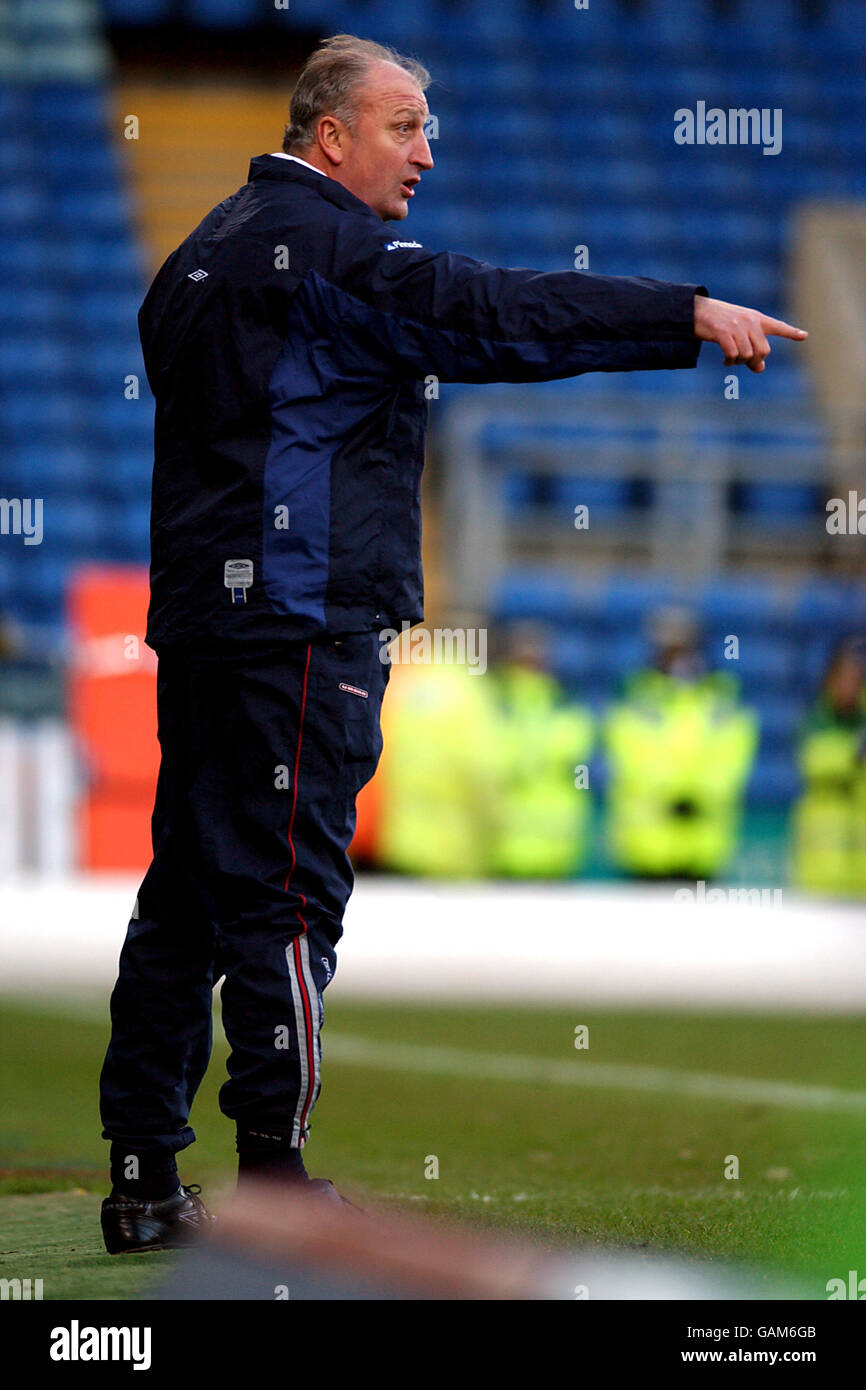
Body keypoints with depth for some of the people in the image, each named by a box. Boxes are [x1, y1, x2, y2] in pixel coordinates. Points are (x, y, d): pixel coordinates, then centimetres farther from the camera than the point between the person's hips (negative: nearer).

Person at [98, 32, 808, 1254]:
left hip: (199, 608, 10)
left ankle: (143, 1176, 11)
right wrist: (689, 316, -24)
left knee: (188, 894, 10)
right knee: (285, 892, -7)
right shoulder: (325, 248, -11)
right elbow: (498, 316, -22)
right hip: (302, 617, -10)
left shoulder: (210, 250, 21)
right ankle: (271, 1179, -5)